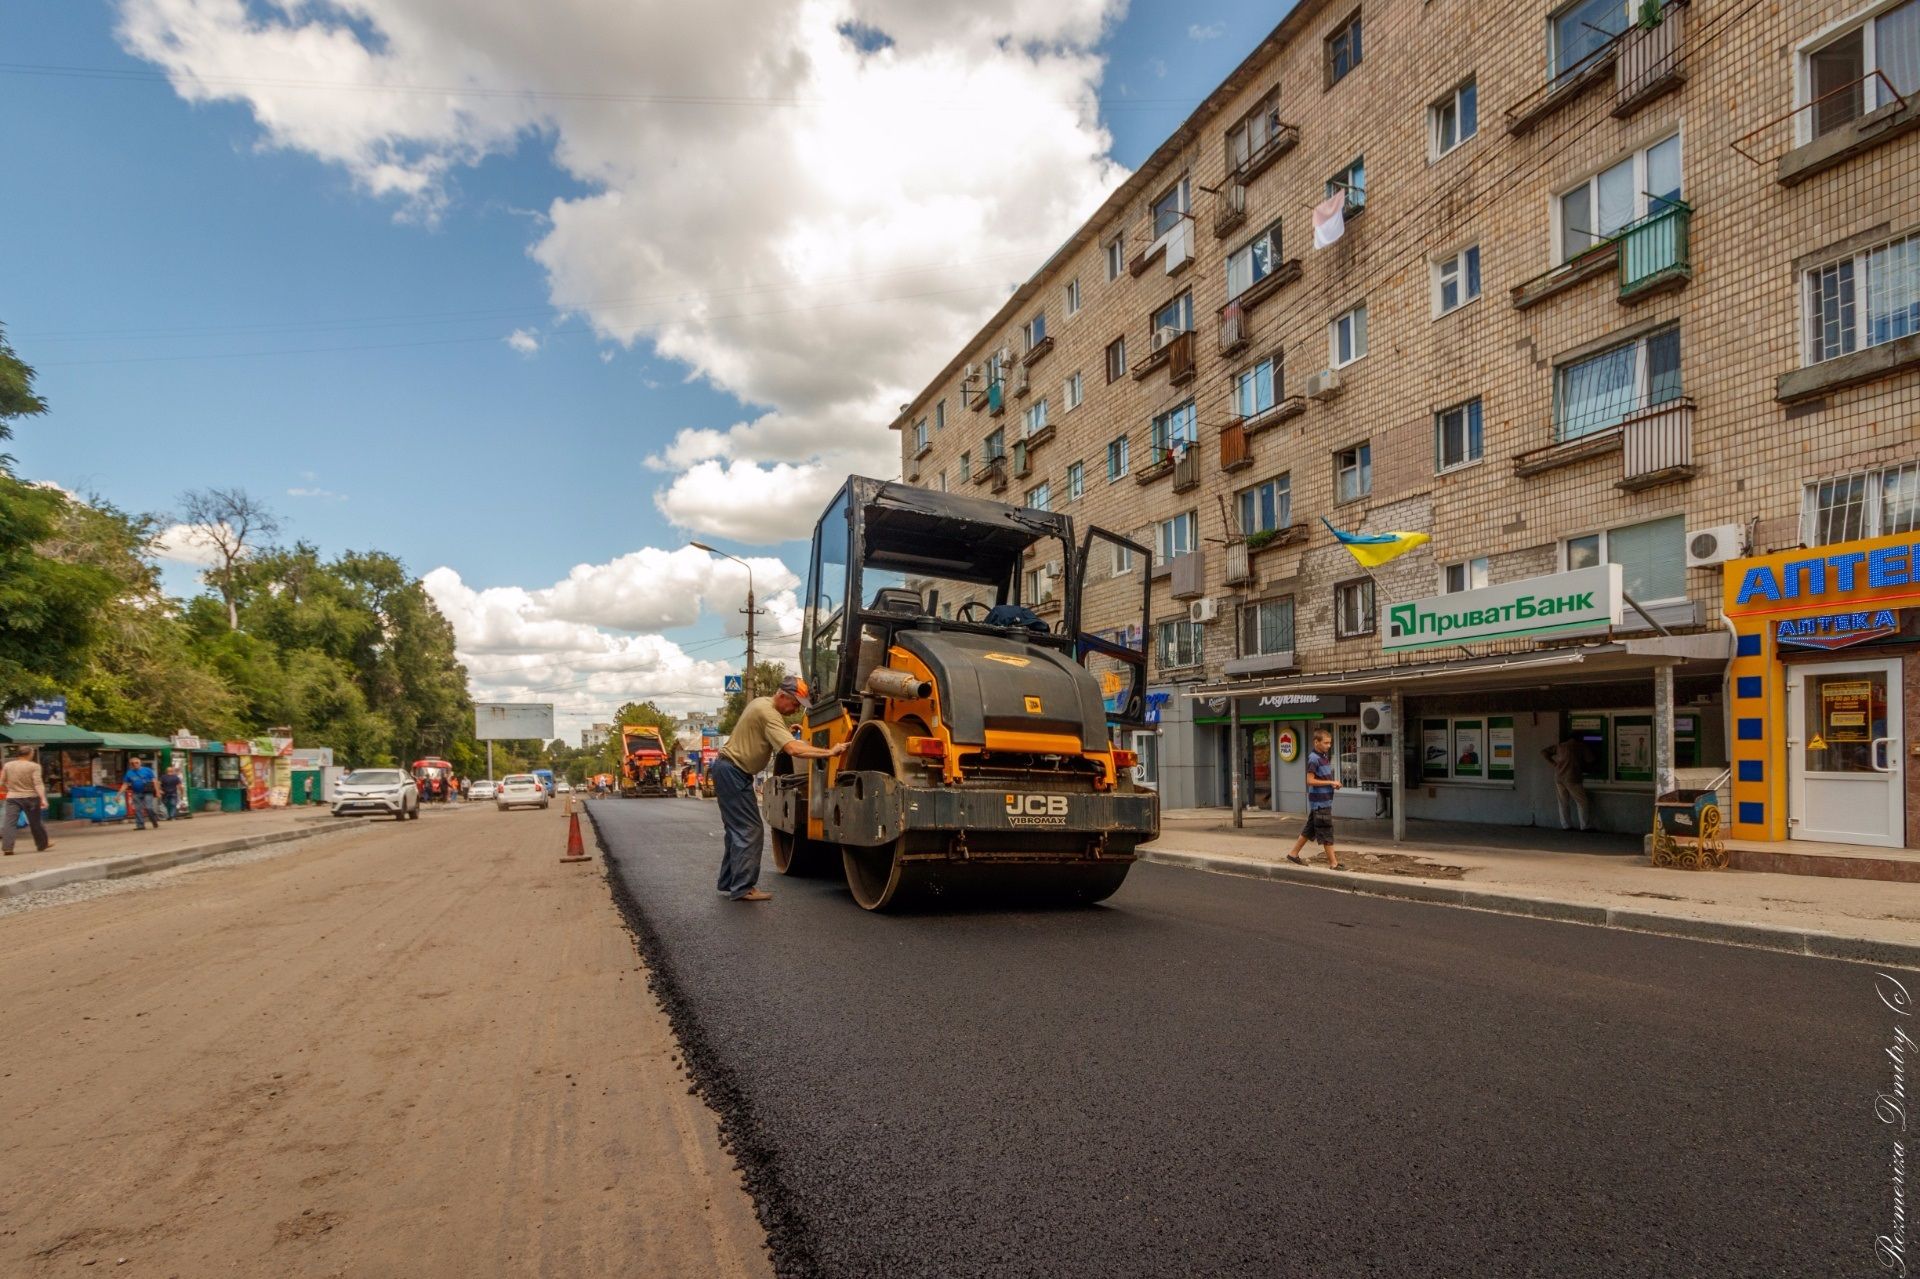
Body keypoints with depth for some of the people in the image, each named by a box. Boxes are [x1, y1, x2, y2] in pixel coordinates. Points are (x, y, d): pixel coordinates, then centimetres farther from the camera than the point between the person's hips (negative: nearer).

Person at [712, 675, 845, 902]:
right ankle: (743, 888, -6)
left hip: (728, 770, 11)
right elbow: (793, 749, -32)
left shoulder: (761, 703, 9)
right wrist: (829, 752, -30)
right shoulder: (769, 714, -22)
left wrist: (788, 730, 7)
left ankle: (729, 883, 24)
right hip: (733, 772, -11)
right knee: (750, 831, -9)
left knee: (738, 829, 16)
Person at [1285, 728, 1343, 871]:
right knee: (1326, 832, -3)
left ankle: (1293, 854, 24)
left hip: (1325, 800, 9)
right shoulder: (1314, 759, -17)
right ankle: (1333, 863, 3)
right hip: (1319, 802, -9)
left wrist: (1333, 784, 3)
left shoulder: (1325, 756, 11)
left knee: (1309, 829, 15)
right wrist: (1331, 782, -18)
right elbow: (1310, 780, -21)